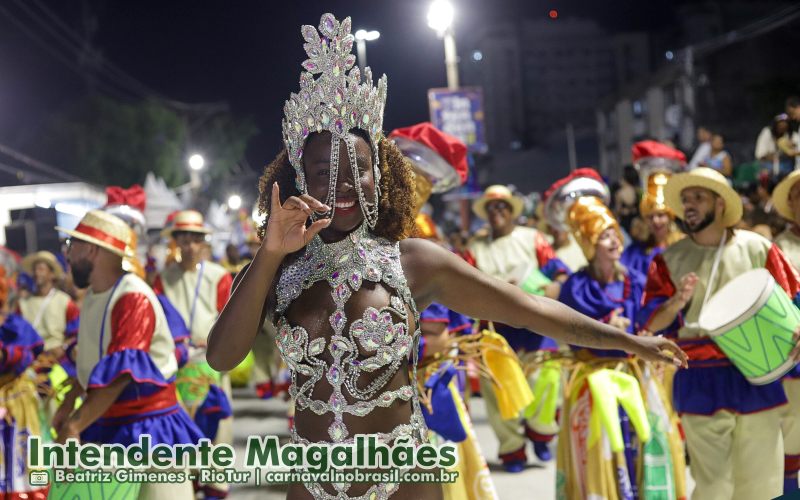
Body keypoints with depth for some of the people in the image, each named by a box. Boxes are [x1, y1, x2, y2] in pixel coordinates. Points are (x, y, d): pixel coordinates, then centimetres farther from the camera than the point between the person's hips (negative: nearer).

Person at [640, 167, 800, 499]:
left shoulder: (757, 248, 5)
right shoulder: (669, 260, 6)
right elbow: (650, 322, 1)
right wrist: (676, 302, -18)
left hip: (756, 378, 0)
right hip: (700, 384, 0)